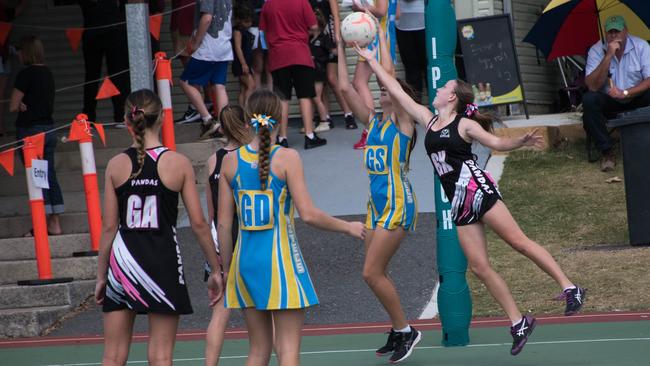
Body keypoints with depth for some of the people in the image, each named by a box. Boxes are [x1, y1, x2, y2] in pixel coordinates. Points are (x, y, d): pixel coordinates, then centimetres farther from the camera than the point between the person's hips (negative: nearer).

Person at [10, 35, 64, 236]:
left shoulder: (26, 74, -14)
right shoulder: (47, 73, 10)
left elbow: (13, 106, -12)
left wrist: (22, 106, 6)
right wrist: (26, 105, 0)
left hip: (29, 130, -7)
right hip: (47, 127, 7)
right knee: (50, 176, 8)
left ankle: (43, 224, -4)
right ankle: (55, 224, 9)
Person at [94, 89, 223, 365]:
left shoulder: (116, 165, -1)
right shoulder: (178, 163, -4)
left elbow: (109, 227, 0)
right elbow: (198, 223, -3)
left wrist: (101, 275, 9)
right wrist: (216, 270, 6)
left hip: (122, 259, 2)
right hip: (163, 259, -2)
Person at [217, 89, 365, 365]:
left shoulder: (231, 161, 3)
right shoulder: (286, 157, -9)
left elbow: (224, 224, 4)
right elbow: (308, 214, -15)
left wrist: (226, 269, 14)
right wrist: (348, 227, 0)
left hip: (246, 258, 5)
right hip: (281, 259, -4)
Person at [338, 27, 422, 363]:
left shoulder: (402, 121, -6)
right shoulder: (372, 121, 12)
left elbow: (389, 75, -17)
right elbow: (345, 87, 9)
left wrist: (382, 38, -9)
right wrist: (340, 48, 8)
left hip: (398, 204, -8)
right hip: (377, 203, 8)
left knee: (372, 272, -11)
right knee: (376, 273, 8)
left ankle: (405, 330, 1)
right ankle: (399, 331, 20)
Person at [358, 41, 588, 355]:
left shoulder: (465, 124, -1)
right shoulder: (428, 120, 15)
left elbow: (497, 143, -10)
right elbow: (396, 91, 19)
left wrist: (521, 141, -30)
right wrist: (371, 61, 22)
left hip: (477, 189, -6)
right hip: (459, 203, 6)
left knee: (518, 241, -14)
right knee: (479, 267, -1)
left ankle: (569, 288, -9)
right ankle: (518, 323, 4)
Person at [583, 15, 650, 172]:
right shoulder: (596, 50, -10)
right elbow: (592, 86, -21)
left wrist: (625, 93, -28)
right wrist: (608, 56, -28)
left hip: (636, 98, 0)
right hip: (610, 102, 0)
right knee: (589, 100, -30)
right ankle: (607, 152, -23)